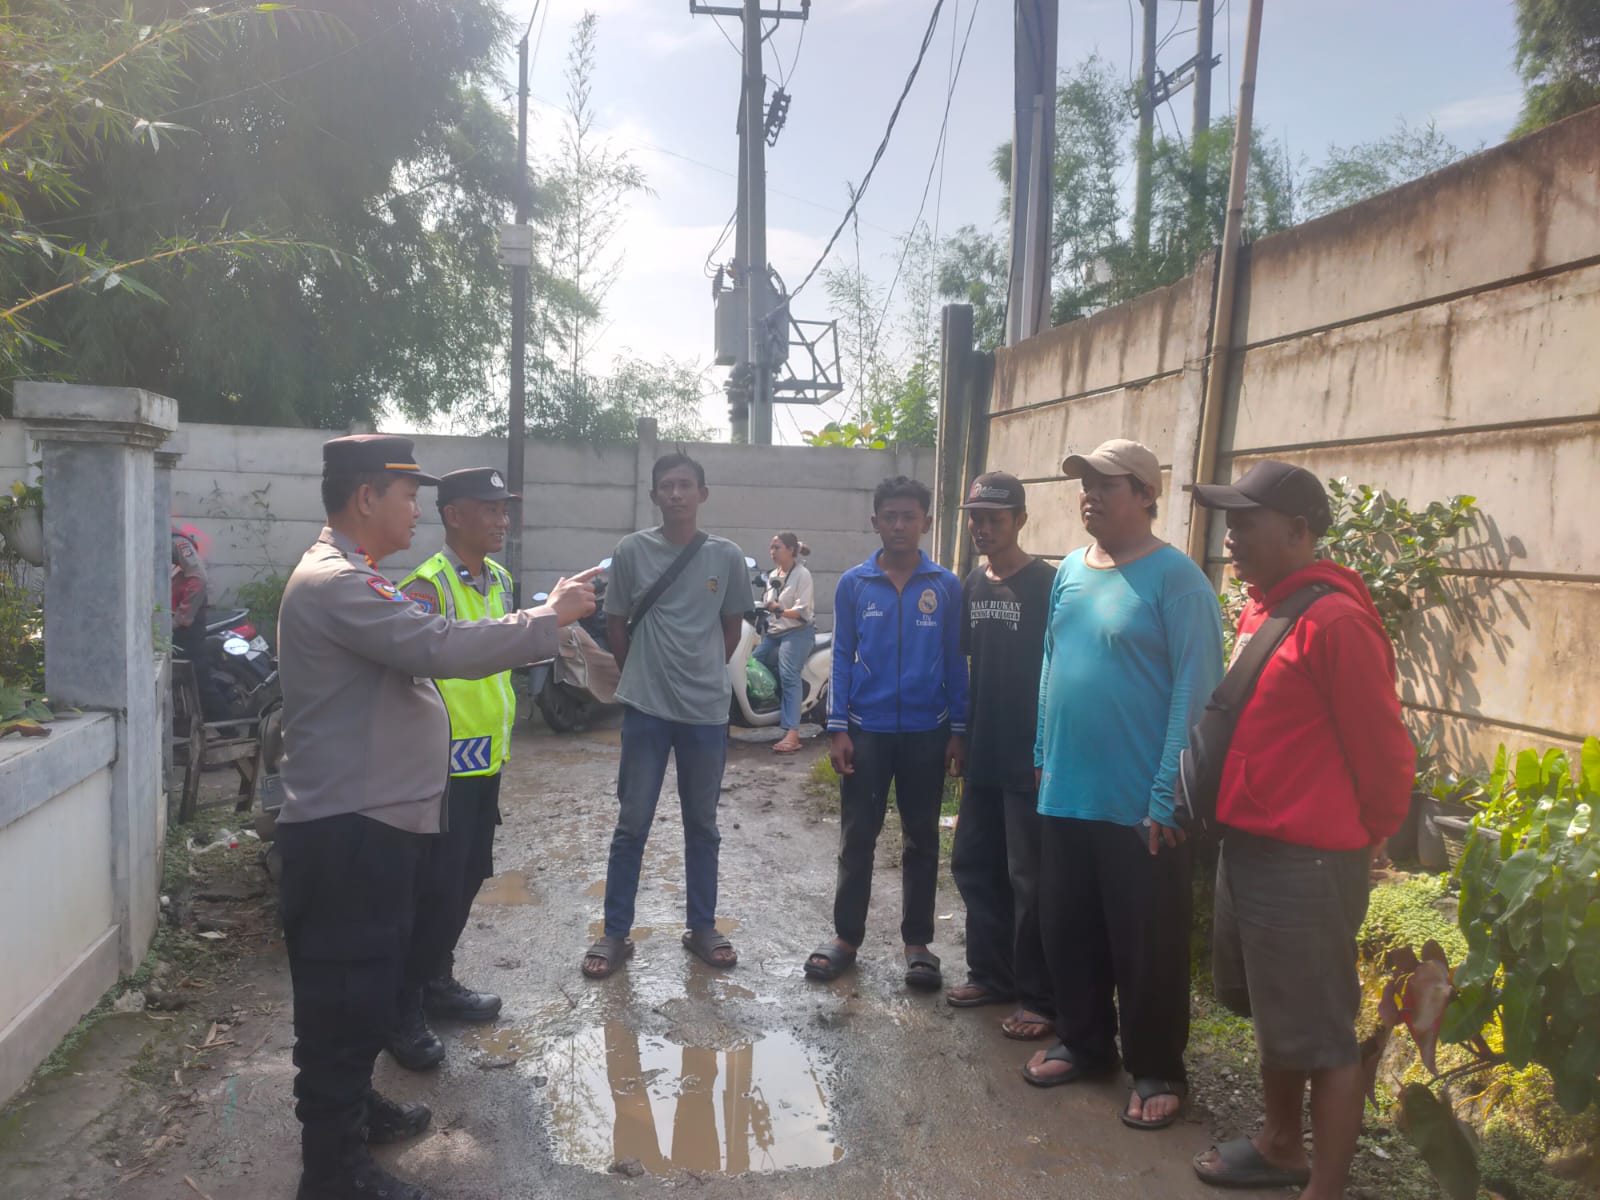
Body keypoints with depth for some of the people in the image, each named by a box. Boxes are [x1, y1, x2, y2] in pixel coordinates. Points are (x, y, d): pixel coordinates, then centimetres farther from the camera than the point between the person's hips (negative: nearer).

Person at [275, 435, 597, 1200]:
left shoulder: (350, 579, 18)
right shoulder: (333, 582, -20)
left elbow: (424, 654, 17)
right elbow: (443, 649, -28)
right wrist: (551, 617, -19)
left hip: (376, 821, 11)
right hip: (348, 829, -11)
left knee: (369, 984, 23)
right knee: (345, 994, 0)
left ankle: (352, 1108, 39)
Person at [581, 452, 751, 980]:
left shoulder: (727, 556, -1)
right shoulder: (631, 550, -3)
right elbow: (616, 624, 6)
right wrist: (642, 677, 9)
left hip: (707, 712, 1)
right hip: (646, 710, -1)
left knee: (702, 826, 12)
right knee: (632, 825, 5)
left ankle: (702, 928, 24)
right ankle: (615, 933, 16)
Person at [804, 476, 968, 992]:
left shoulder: (946, 587, 0)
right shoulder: (853, 584, 1)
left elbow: (955, 662, 3)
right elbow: (841, 658, 2)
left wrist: (958, 731, -1)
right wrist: (837, 728, -5)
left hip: (926, 732, 0)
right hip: (866, 730, 0)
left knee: (921, 839, 10)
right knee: (857, 838, 7)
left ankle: (917, 942, 21)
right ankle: (846, 936, 19)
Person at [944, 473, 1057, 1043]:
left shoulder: (1047, 584, -10)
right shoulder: (971, 587, 10)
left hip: (1029, 760, -7)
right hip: (982, 756, 7)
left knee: (1029, 879, 0)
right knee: (973, 864, 13)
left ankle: (1039, 998, 11)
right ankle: (991, 974, 28)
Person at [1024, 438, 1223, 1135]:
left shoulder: (1174, 579, -13)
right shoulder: (1070, 571, 8)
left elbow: (1196, 693, -17)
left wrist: (1167, 798, -19)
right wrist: (1043, 756, 14)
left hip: (1140, 807, -7)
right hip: (1065, 794, 7)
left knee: (1147, 947, 8)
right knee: (1067, 931, 18)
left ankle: (1157, 1072, 26)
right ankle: (1083, 1042, 37)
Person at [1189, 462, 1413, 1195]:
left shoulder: (1335, 621, -19)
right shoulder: (1259, 612, 10)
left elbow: (1383, 750, -14)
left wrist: (1357, 839, -1)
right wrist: (1243, 828, 17)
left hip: (1305, 863, -10)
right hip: (1246, 847, 10)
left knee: (1320, 1038, 4)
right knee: (1275, 1020, 23)